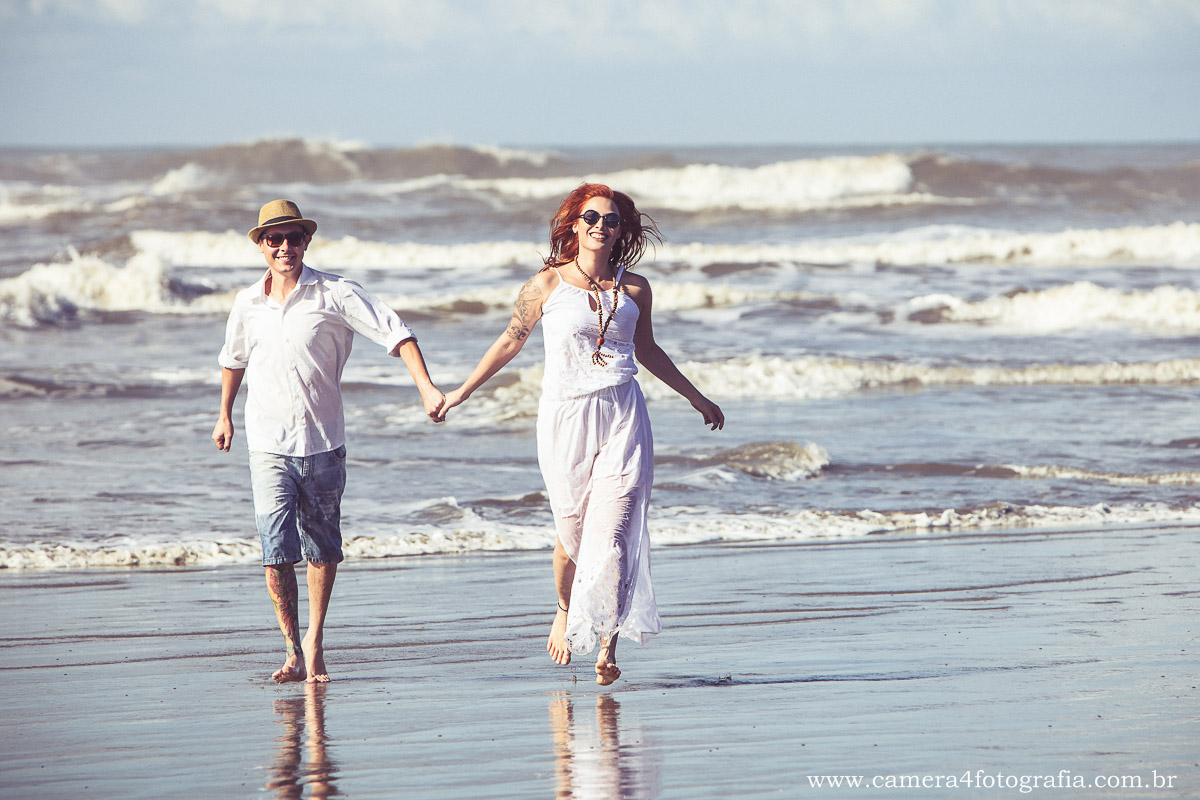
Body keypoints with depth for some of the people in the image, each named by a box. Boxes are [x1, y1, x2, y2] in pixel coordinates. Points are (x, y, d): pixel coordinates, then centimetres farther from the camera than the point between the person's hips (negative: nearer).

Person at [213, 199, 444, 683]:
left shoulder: (335, 295, -5)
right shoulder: (248, 305, 5)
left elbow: (394, 333, -11)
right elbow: (234, 358, 25)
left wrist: (425, 387, -23)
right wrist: (225, 414, 33)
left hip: (323, 442, -1)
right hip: (269, 443, 1)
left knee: (322, 550, 8)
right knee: (276, 553, -11)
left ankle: (314, 644, 24)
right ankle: (293, 650, -1)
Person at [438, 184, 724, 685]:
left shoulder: (634, 289, 9)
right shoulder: (547, 285, 3)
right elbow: (511, 341, 14)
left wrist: (695, 397, 31)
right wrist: (462, 391, 16)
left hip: (622, 417, 1)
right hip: (565, 416, -1)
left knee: (613, 529, -12)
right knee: (572, 531, 4)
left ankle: (607, 641, -12)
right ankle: (565, 611, 33)